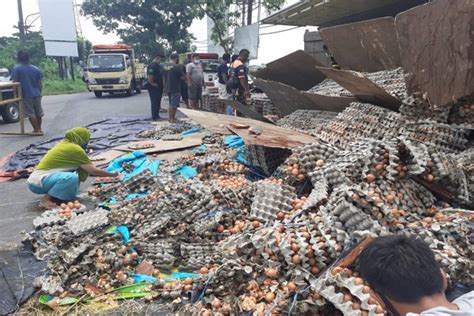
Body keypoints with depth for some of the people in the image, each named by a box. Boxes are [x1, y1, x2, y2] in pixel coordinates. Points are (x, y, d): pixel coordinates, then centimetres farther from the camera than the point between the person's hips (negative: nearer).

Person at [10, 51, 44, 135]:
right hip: (36, 94, 4)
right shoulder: (36, 69, 5)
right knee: (38, 112, 14)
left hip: (26, 95, -4)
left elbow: (15, 82, -9)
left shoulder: (17, 68, -6)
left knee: (30, 113, 2)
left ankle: (36, 130, 2)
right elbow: (40, 84, 6)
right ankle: (39, 129, 23)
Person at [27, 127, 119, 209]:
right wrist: (112, 174, 5)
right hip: (38, 182, -9)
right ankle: (45, 200, -17)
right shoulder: (75, 149, -12)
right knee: (72, 178, -31)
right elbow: (93, 171, -8)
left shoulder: (63, 144, 15)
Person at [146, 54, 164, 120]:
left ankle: (157, 116, 23)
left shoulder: (159, 66, 16)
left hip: (159, 87, 10)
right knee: (154, 102, -6)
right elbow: (149, 77, -25)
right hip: (154, 87, -10)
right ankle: (154, 117, -1)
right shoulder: (152, 66, -15)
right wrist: (153, 84, -16)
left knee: (158, 102, 14)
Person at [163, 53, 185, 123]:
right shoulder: (177, 66, -16)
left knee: (171, 103, 18)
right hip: (175, 88, -7)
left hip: (167, 88, 7)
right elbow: (182, 77, -14)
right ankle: (172, 118, 3)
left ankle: (171, 117, 25)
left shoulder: (165, 66, 7)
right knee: (174, 104, 0)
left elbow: (164, 77, 14)